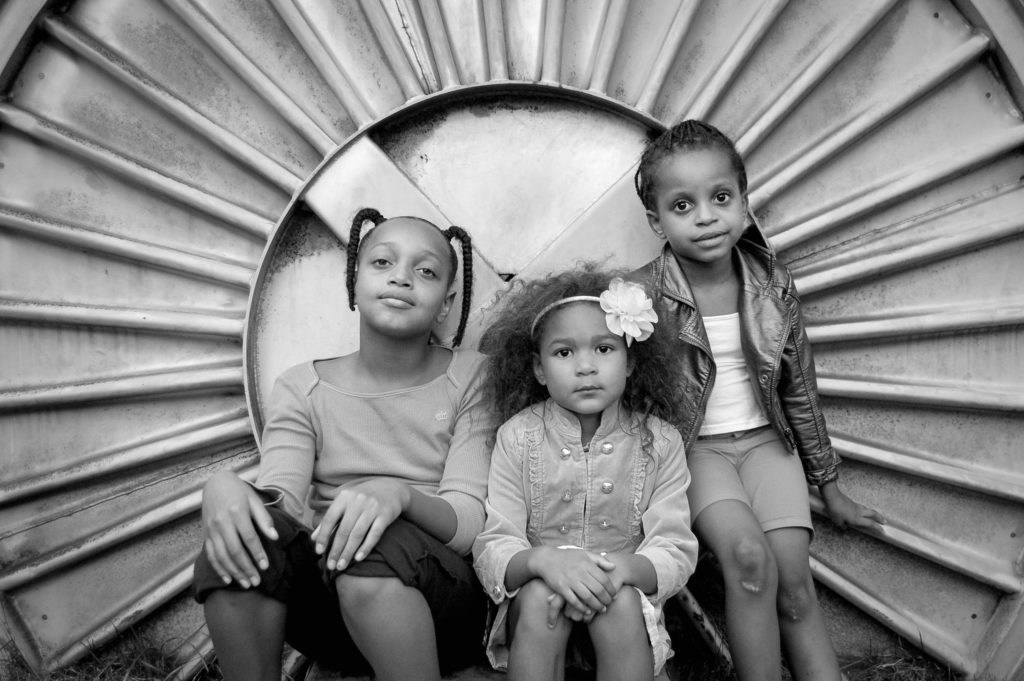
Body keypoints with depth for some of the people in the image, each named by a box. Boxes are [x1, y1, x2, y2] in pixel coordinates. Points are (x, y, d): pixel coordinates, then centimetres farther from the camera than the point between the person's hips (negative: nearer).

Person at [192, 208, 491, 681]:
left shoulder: (471, 377, 1)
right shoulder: (303, 389, 8)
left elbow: (472, 523, -8)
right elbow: (280, 497, -7)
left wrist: (399, 495, -30)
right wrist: (223, 490, -31)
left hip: (445, 604, -2)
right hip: (329, 618, 2)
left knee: (376, 543, -34)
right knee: (245, 532, -27)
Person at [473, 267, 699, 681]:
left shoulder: (659, 442, -4)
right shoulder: (517, 437, -5)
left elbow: (676, 552, -7)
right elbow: (492, 551, -9)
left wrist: (622, 568, -29)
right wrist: (543, 560, -32)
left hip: (626, 589, 1)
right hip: (536, 585, 0)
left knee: (622, 604, -31)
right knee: (541, 599, -32)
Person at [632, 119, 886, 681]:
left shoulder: (773, 284, -2)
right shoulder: (644, 296, -13)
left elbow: (798, 389, 8)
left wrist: (829, 486, 14)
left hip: (764, 440, 3)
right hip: (691, 446, -3)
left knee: (794, 583, -11)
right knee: (749, 555, -26)